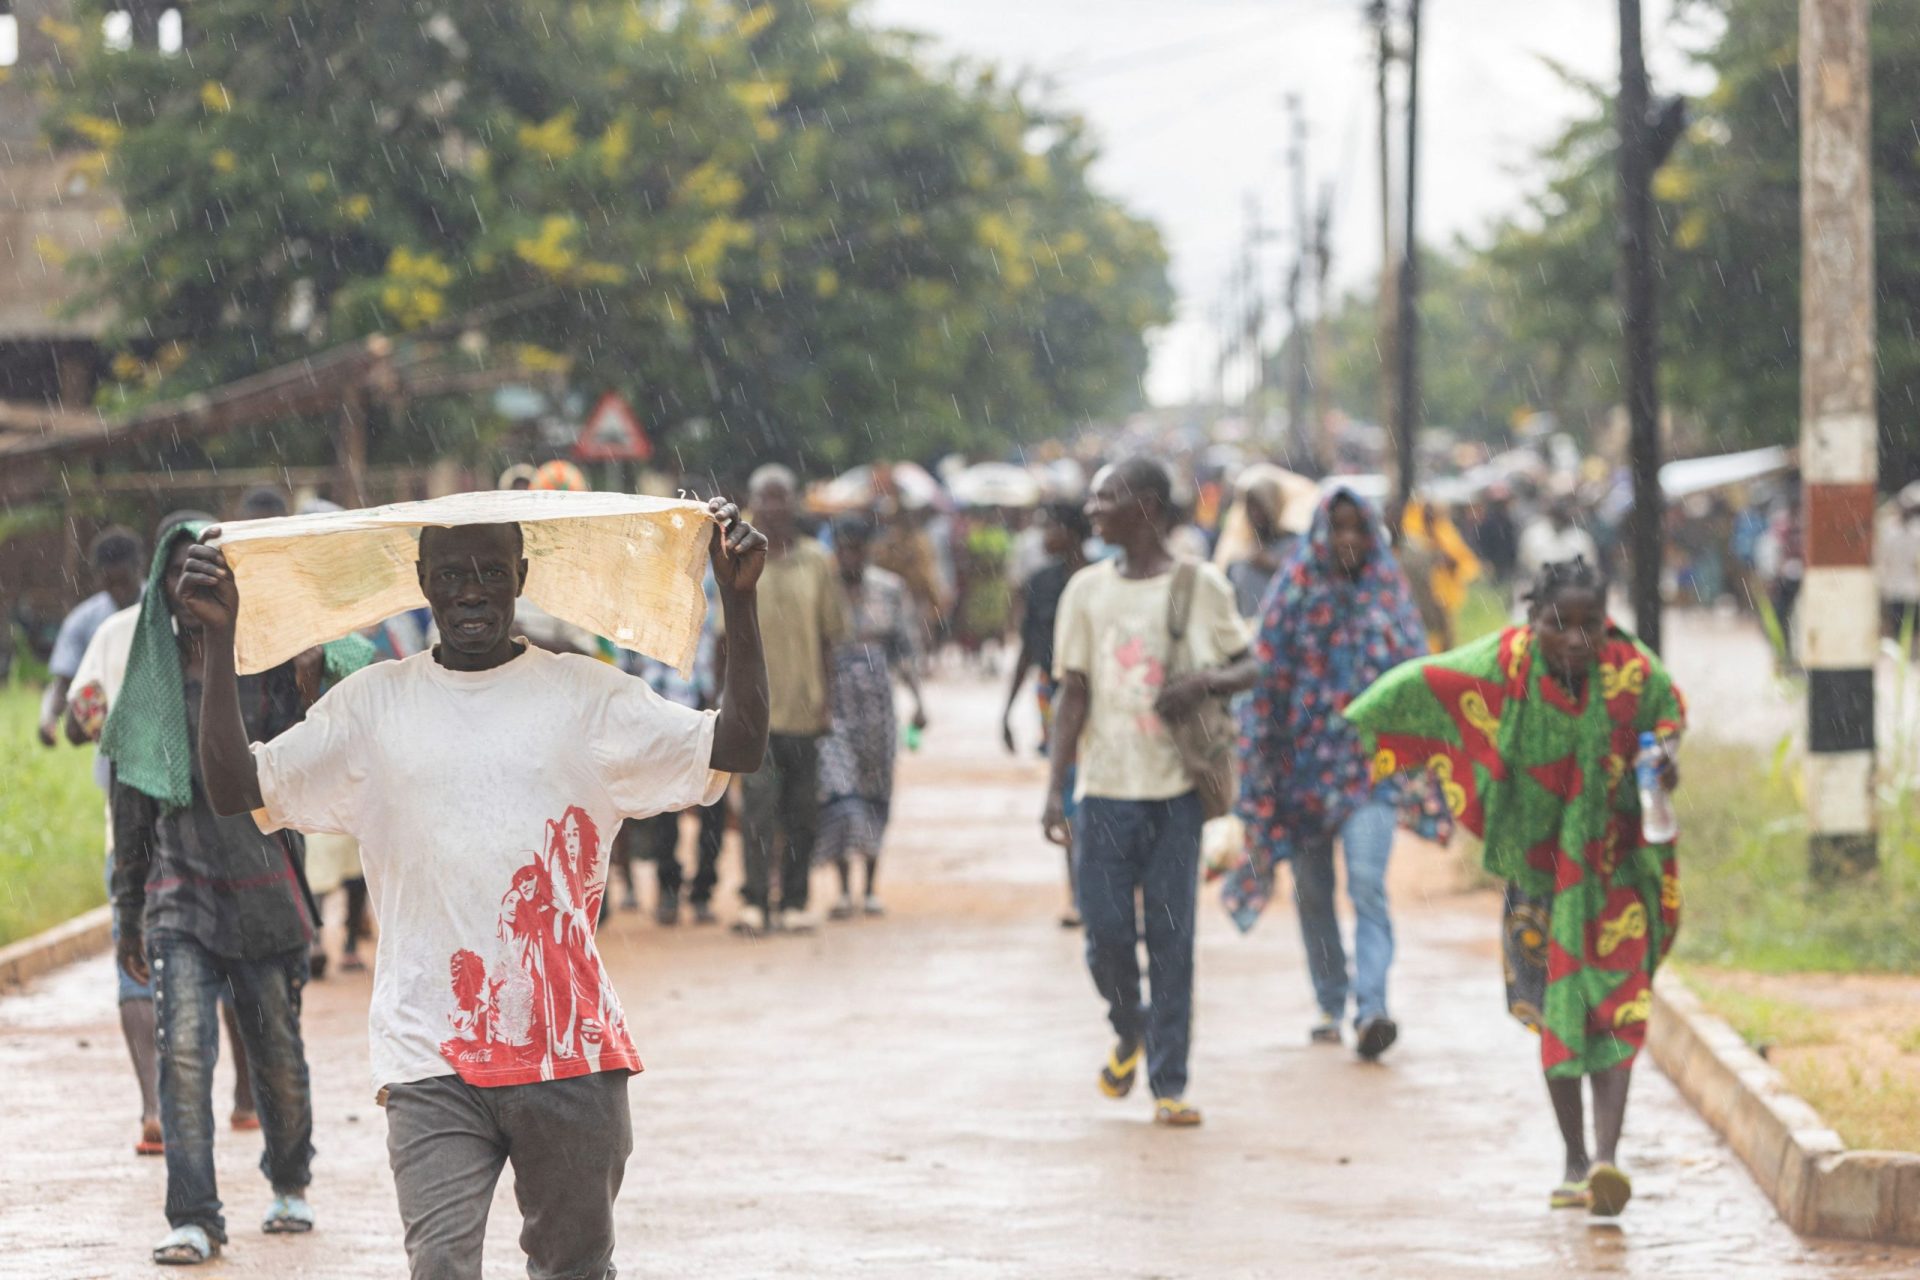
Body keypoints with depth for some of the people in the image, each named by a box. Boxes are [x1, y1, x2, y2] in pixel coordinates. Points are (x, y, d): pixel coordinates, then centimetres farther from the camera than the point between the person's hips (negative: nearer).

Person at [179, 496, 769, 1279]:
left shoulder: (585, 696, 7)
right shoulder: (373, 705, 8)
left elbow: (736, 749, 1)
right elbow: (236, 788, 4)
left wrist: (738, 600, -8)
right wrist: (220, 638, -4)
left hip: (568, 1045, 1)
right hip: (431, 1057, -1)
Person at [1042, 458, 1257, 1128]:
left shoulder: (1201, 586, 2)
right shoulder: (1087, 590, 7)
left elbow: (1247, 667, 10)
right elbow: (1074, 696, 6)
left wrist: (1207, 680, -13)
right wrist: (1054, 789, -1)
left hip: (1176, 789, -2)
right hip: (1104, 789, 2)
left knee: (1172, 936, -2)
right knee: (1106, 933, -1)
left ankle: (1169, 1084, 4)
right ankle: (1128, 1032, 29)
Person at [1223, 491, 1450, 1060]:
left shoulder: (1391, 592, 5)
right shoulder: (1296, 590, 2)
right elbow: (1266, 676, 1)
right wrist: (1261, 769, -4)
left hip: (1370, 762, -1)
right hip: (1305, 757, 1)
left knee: (1367, 881, -17)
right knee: (1312, 891, 9)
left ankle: (1371, 1009, -24)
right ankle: (1331, 1006, 24)